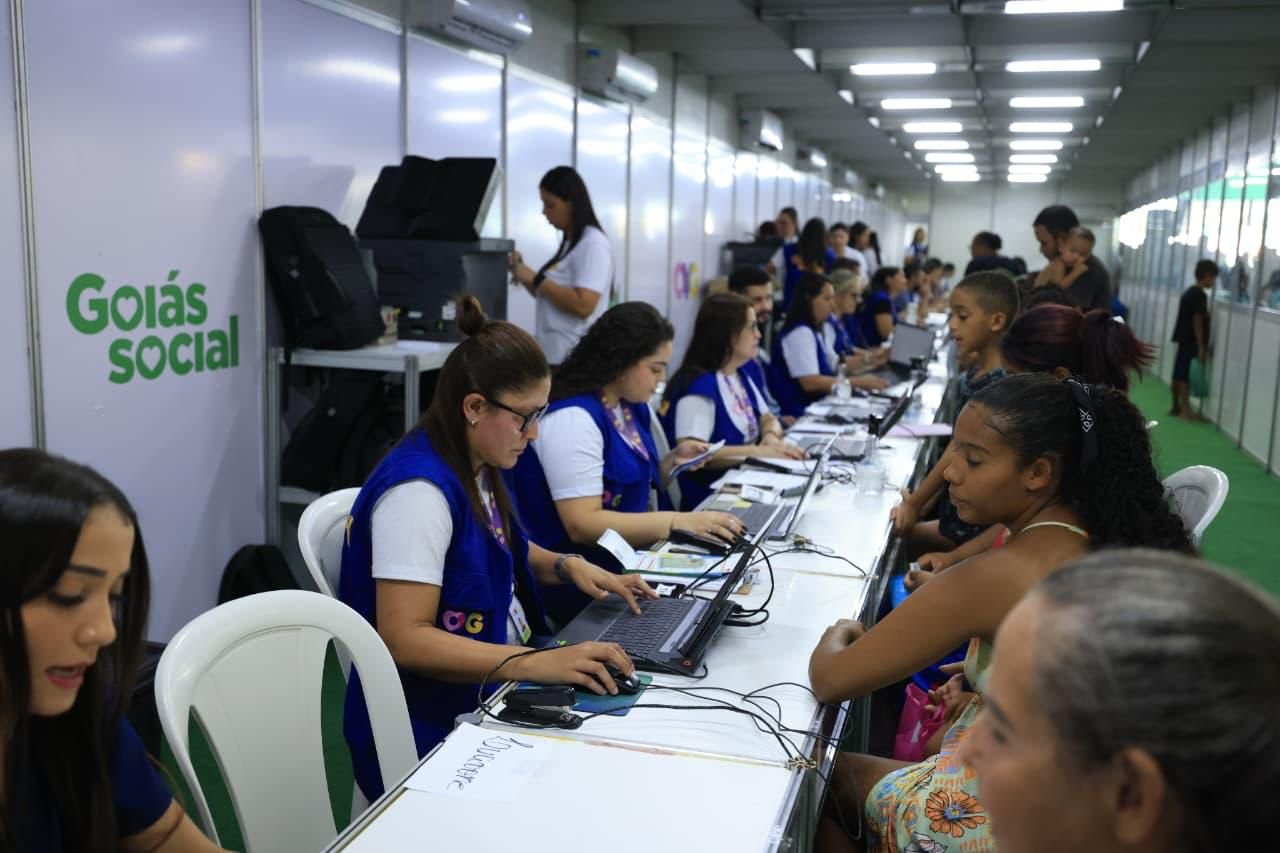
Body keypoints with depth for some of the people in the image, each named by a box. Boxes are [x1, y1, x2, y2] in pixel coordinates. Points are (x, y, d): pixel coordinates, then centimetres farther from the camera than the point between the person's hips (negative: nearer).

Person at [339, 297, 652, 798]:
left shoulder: (476, 467, 5)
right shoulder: (420, 490, -22)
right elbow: (404, 639, -26)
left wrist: (567, 567, 5)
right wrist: (535, 665, -33)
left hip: (494, 685, 9)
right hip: (435, 729, -9)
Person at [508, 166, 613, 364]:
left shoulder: (593, 243, -13)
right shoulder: (569, 243, 16)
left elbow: (583, 305, -23)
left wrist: (536, 279, -16)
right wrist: (523, 272, 7)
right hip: (553, 356, 9)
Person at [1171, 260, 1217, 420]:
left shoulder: (1189, 292, 14)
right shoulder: (1200, 294, -15)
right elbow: (1197, 321, -19)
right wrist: (1202, 347, -17)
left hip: (1184, 339, 9)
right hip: (1192, 342, -9)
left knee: (1179, 374, 10)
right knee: (1187, 376, -7)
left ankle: (1176, 407, 16)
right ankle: (1185, 410, -6)